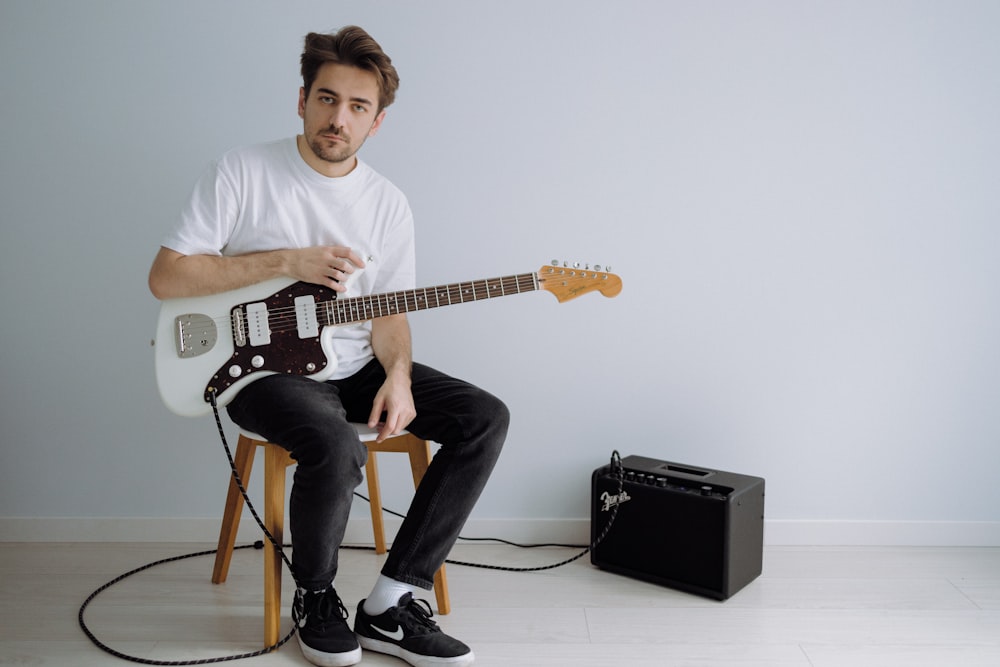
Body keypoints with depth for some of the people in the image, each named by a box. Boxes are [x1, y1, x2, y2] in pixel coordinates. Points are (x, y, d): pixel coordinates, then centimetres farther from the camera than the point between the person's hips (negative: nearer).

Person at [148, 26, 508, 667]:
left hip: (355, 366, 6)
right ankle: (315, 597, -2)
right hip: (264, 368, -5)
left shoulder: (388, 203, 6)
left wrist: (398, 376, -13)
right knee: (337, 447, -36)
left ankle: (391, 605, -8)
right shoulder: (242, 172, -6)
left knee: (486, 419, -11)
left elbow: (388, 312, 9)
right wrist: (287, 262, -17)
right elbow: (165, 277, -9)